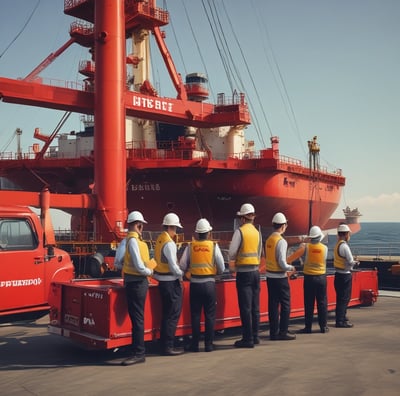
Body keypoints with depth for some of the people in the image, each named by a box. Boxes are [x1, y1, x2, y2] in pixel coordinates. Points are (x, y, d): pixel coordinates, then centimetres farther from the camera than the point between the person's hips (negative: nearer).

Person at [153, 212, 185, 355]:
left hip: (162, 281, 9)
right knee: (173, 315, -2)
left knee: (166, 314, 17)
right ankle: (168, 347, 2)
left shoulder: (159, 240, 10)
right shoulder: (169, 243, -17)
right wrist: (181, 275, -4)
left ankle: (165, 345, 24)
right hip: (171, 282, -9)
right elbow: (173, 265, -21)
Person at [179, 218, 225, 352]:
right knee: (209, 315, 8)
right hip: (209, 284, -1)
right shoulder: (214, 246, -5)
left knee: (195, 315, 9)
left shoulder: (190, 246, -3)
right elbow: (221, 268, -3)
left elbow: (182, 266, -2)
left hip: (195, 284, 1)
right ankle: (208, 344, 10)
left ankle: (195, 344, 12)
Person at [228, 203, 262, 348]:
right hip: (255, 271, 6)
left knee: (245, 307, -3)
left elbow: (232, 252, -13)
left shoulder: (240, 231, -10)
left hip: (243, 273, -6)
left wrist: (233, 261, 8)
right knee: (255, 306, 12)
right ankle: (255, 336, 18)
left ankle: (248, 339, -1)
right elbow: (259, 253, 13)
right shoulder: (257, 232, 8)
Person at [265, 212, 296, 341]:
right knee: (285, 304, 4)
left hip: (270, 276, 7)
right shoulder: (281, 241, -16)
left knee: (273, 304, 11)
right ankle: (283, 332, 6)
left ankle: (274, 332, 16)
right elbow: (282, 263, -20)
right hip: (280, 277, -7)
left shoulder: (268, 239, 6)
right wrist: (291, 268, -1)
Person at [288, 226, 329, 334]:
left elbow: (293, 256, -8)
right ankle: (323, 326, 11)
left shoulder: (305, 247, -9)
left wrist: (285, 262, 6)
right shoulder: (325, 248, -3)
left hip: (309, 277, -1)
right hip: (321, 277, 1)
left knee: (309, 303, 4)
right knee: (322, 302, 8)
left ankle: (308, 327, 6)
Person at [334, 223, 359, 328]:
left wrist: (353, 263, 9)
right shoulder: (344, 246, -18)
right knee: (344, 298, -3)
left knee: (341, 297, 18)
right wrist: (355, 263, 1)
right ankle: (340, 321, 0)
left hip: (339, 274, 9)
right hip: (345, 275, -9)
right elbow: (350, 262, -19)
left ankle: (342, 318, 29)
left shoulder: (337, 245, 10)